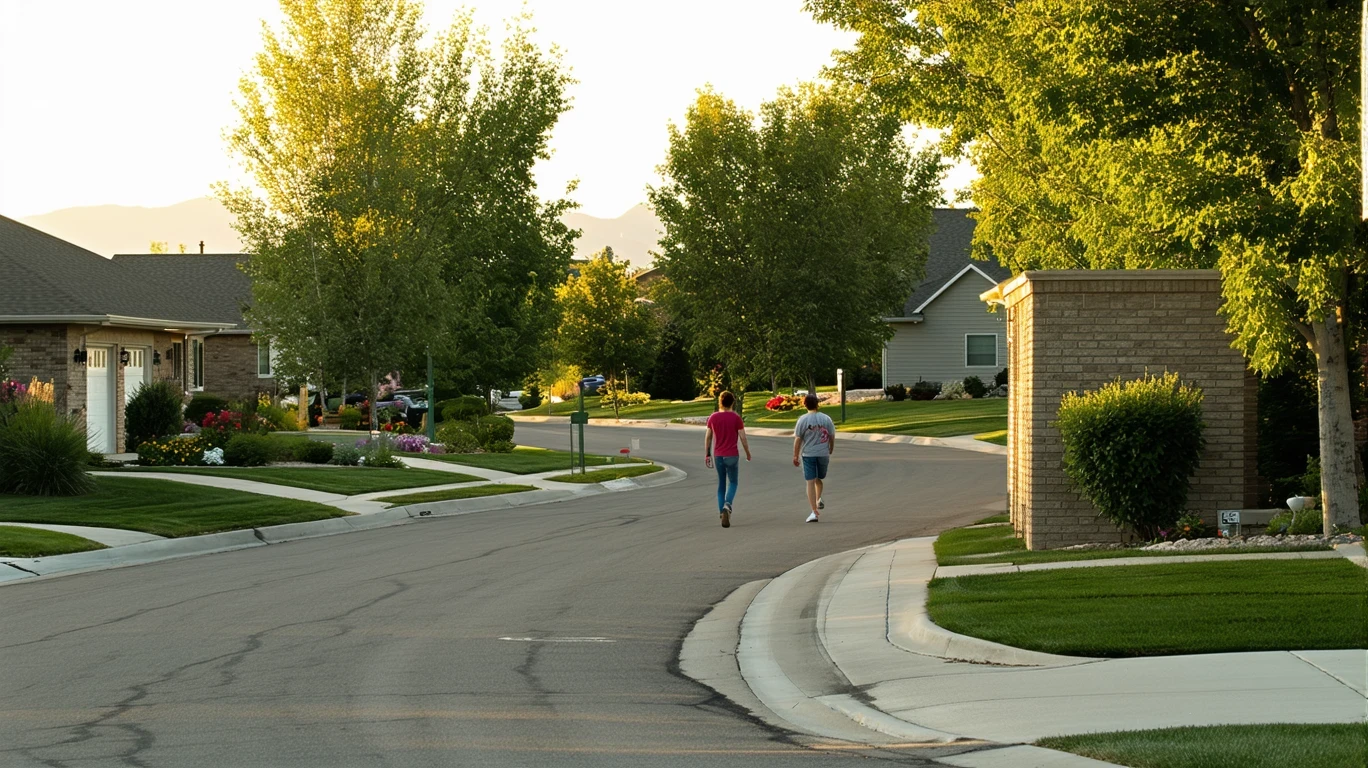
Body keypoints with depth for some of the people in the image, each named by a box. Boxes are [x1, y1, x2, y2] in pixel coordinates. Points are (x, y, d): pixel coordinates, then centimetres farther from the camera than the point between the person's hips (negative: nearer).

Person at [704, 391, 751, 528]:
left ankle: (722, 512, 11)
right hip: (732, 455, -3)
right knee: (732, 483, 8)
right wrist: (748, 453, 7)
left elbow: (708, 437, 4)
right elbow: (742, 437, -7)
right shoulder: (736, 418, -9)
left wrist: (707, 454, 13)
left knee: (721, 484, 14)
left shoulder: (713, 417, 0)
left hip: (717, 455, 3)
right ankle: (727, 505, -17)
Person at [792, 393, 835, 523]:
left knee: (810, 482, -2)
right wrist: (831, 451, 23)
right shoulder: (826, 419, -1)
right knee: (819, 479, 26)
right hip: (823, 453, 2)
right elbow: (832, 437, 6)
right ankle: (819, 499, 10)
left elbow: (797, 439, -5)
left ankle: (814, 511, -7)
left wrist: (795, 456, 4)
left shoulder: (803, 419, -8)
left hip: (808, 455, -2)